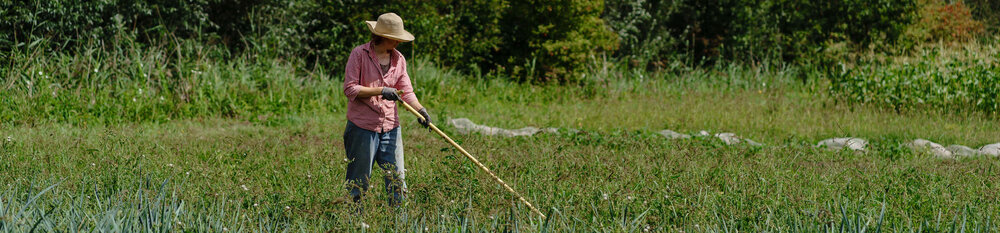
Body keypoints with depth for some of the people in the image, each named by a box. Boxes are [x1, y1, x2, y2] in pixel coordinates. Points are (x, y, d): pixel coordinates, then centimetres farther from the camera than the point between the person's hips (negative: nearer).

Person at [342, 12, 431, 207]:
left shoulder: (399, 59, 10)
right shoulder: (359, 54, -7)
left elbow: (406, 91, 8)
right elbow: (350, 89, -12)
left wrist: (420, 109, -11)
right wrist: (381, 91, -19)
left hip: (390, 127, 5)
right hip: (363, 127, -5)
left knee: (397, 178, 4)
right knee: (359, 182, 2)